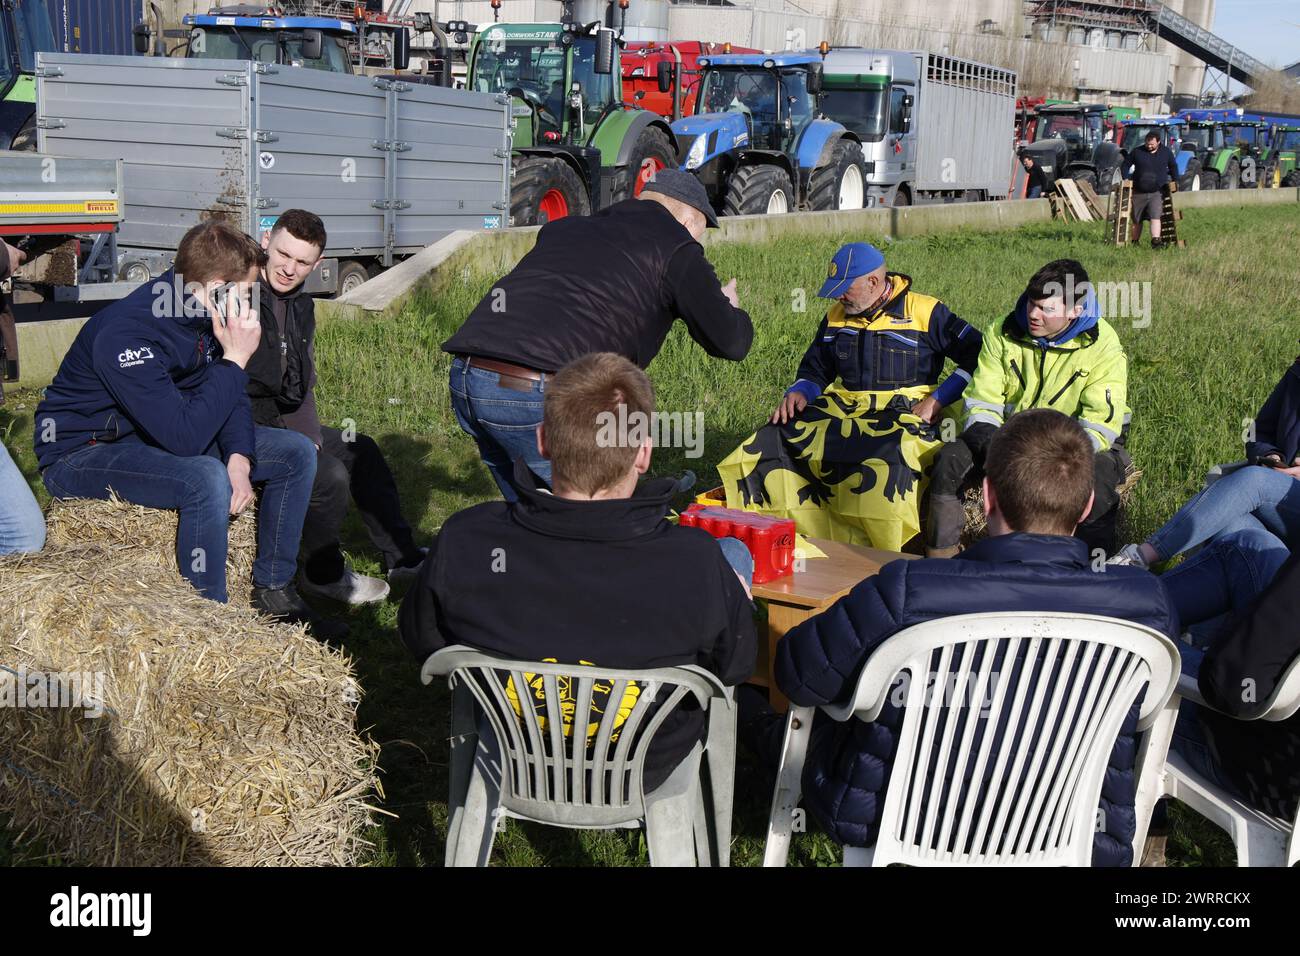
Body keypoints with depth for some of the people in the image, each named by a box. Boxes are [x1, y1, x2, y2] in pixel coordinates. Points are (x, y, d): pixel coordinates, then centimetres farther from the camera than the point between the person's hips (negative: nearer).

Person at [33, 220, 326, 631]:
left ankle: (273, 590, 9)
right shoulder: (124, 335, -32)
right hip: (84, 453, -8)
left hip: (171, 432, 8)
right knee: (205, 479, -37)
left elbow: (231, 395, 4)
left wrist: (239, 457, -15)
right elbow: (185, 436, -37)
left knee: (297, 453, 1)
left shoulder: (205, 311, -7)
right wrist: (235, 359, -32)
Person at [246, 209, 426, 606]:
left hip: (280, 422, 10)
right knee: (329, 475, -22)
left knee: (359, 449, 15)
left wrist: (310, 439, -7)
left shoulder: (301, 306, 6)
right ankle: (323, 576, 2)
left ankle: (401, 556, 28)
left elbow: (302, 384, 9)